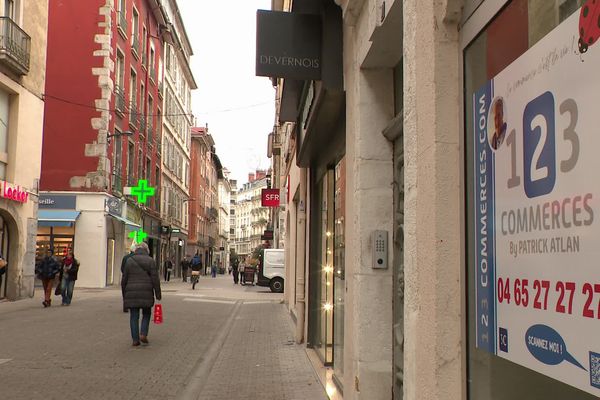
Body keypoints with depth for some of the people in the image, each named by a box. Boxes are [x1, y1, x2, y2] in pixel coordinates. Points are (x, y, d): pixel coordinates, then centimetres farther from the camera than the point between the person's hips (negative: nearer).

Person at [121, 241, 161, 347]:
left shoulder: (129, 260, 5)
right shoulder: (150, 261, 0)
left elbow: (124, 279, 6)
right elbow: (155, 279, -4)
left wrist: (124, 294, 14)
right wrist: (158, 294, 1)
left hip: (132, 293, 1)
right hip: (146, 293, -1)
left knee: (134, 316, 6)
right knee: (146, 314, 16)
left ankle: (135, 339, 4)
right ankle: (143, 334, 2)